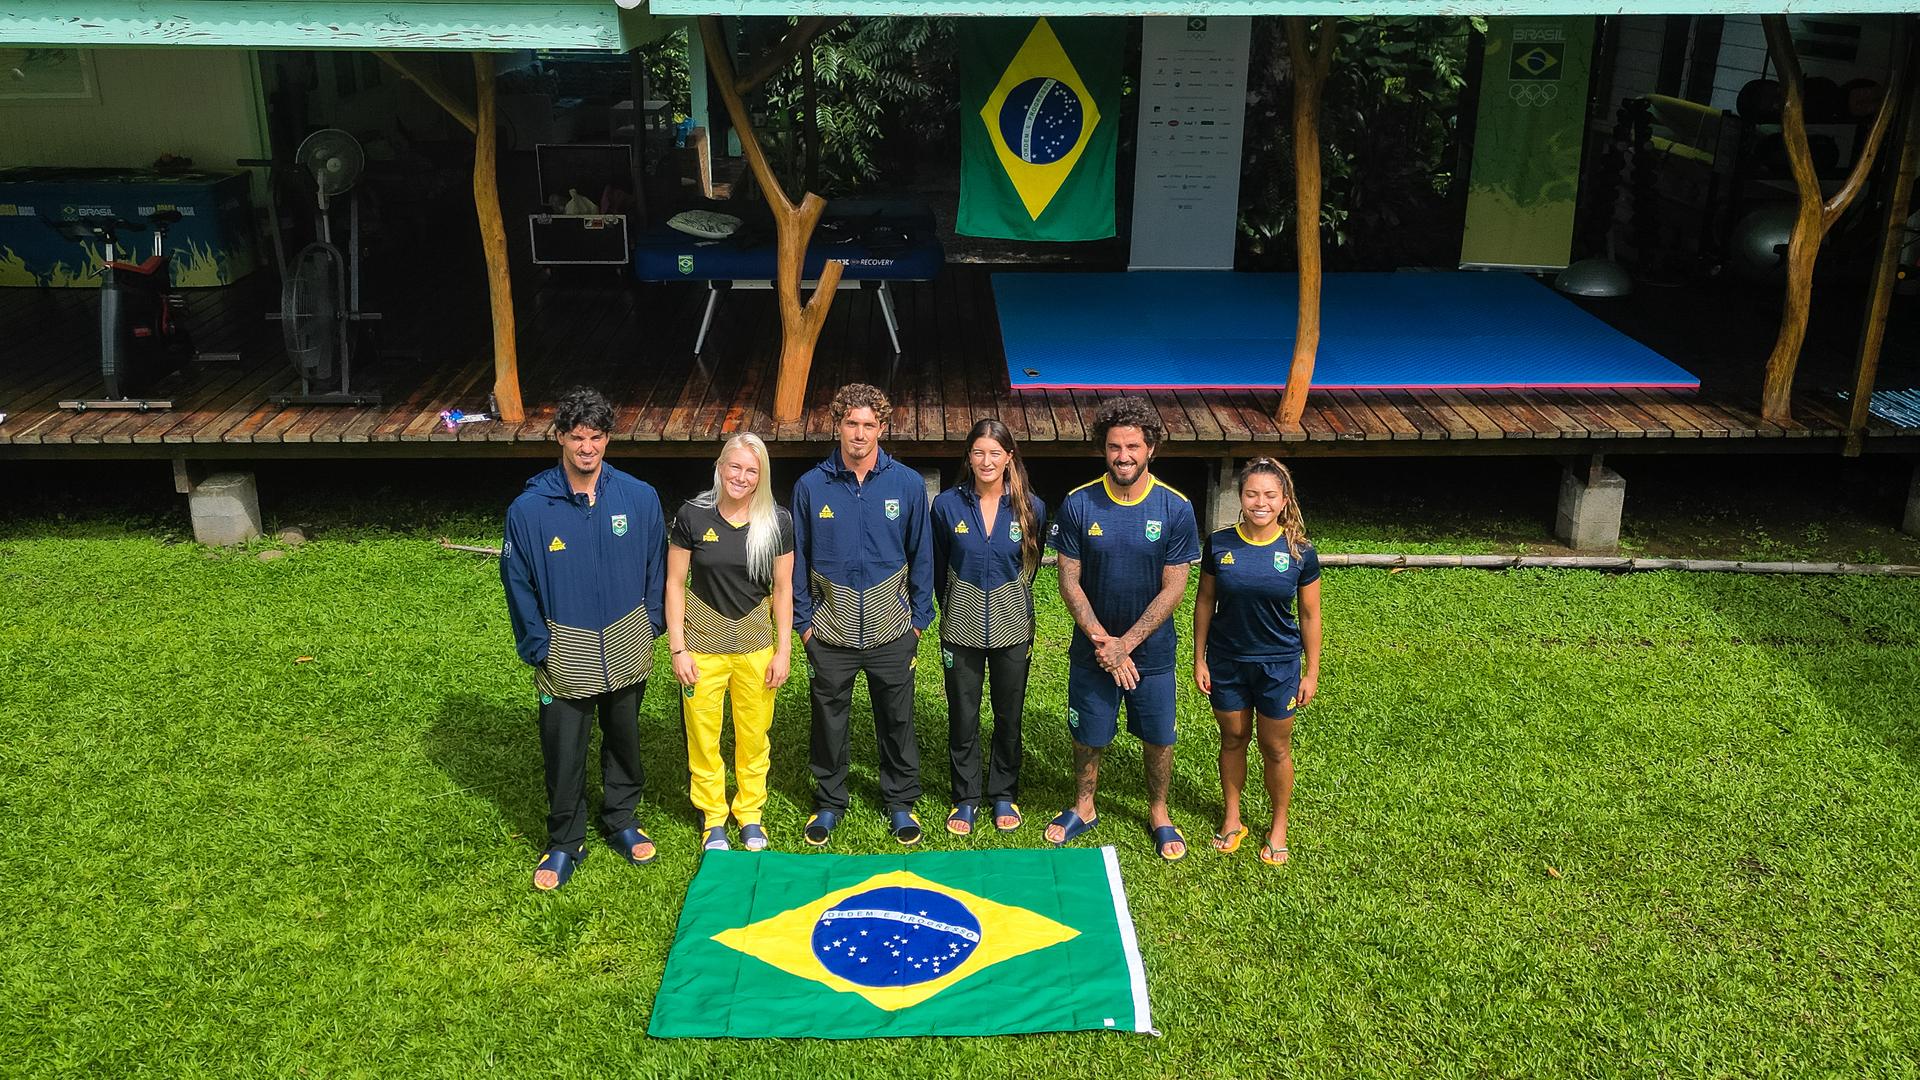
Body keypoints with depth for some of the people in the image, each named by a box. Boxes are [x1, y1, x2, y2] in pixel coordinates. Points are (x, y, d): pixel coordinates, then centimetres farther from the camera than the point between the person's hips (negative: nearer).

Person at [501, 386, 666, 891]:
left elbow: (656, 566, 4)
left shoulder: (639, 498, -7)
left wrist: (651, 625, 2)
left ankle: (621, 821, 40)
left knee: (624, 741, 19)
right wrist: (538, 648, -5)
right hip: (566, 654, -2)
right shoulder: (529, 509, -11)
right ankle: (564, 843, 26)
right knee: (563, 755, 7)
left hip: (627, 651, 2)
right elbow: (519, 584, -4)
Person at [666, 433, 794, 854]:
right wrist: (678, 648, -5)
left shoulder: (777, 521, -4)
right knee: (703, 735, 6)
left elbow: (783, 589, 2)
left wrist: (783, 651, 1)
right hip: (703, 643, -1)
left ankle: (749, 812, 31)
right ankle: (713, 816, 26)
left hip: (756, 644, 1)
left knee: (754, 734, 11)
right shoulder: (692, 515, -8)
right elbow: (675, 583, -2)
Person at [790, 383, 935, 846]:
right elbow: (797, 560, 2)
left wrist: (919, 618, 2)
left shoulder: (907, 484, -4)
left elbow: (921, 556, 3)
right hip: (830, 634, 0)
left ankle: (901, 802, 30)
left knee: (896, 720, 12)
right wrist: (804, 621, 0)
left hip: (892, 633, 0)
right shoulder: (811, 487, -4)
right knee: (829, 720, 12)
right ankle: (829, 801, 31)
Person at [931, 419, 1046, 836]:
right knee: (963, 717, 7)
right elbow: (938, 568, 8)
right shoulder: (947, 505, -6)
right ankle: (965, 798, 23)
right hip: (962, 627, 0)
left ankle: (1005, 794, 29)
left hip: (1012, 627, 0)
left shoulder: (1030, 507, -5)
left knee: (1009, 715, 11)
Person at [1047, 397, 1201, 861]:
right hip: (1092, 649, 1)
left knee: (1158, 738, 13)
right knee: (1087, 736, 14)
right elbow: (1070, 582, -7)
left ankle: (1159, 814, 35)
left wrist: (1125, 644, -16)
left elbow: (1173, 588, -10)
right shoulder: (1078, 505, -10)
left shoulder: (1175, 509, -12)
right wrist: (1101, 640, -17)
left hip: (1152, 651, 0)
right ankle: (1083, 809, 37)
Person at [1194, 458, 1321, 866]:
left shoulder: (1299, 553, -11)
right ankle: (1232, 817, 35)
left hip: (1278, 664, -1)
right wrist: (1199, 660, 2)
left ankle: (1279, 825, 31)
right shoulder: (1219, 545, -8)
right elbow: (1205, 603, 2)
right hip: (1226, 662, 1)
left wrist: (1312, 672, -1)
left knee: (1276, 748, 10)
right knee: (1233, 739, 16)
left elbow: (1309, 615, -3)